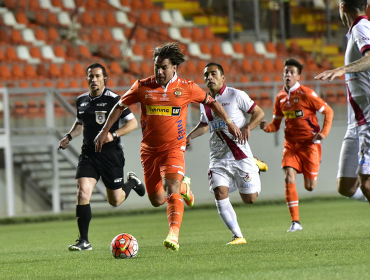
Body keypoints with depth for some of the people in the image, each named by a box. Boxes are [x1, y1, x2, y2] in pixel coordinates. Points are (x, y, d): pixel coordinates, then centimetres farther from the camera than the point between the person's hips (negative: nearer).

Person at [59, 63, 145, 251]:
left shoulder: (113, 100, -11)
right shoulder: (81, 100, 7)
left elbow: (133, 123, -10)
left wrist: (113, 135, -24)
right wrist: (69, 137, 7)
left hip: (111, 155, -4)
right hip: (88, 154, 4)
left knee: (115, 201, 8)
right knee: (83, 193, -15)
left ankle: (132, 182, 42)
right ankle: (84, 241, -11)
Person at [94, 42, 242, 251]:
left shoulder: (186, 88, -3)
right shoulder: (143, 87, -1)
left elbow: (212, 102, 13)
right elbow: (120, 106, 12)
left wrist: (229, 122, 16)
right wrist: (105, 132, 10)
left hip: (174, 148, -3)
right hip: (149, 149, 3)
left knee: (171, 189, -25)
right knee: (157, 200, 8)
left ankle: (174, 235, -34)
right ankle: (183, 186, 39)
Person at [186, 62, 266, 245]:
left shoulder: (235, 95, -5)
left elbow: (259, 113, -3)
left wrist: (247, 128, -20)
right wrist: (189, 136, 10)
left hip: (240, 154, -4)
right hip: (218, 157, 4)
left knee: (249, 199, 2)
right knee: (220, 194, -16)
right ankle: (238, 236, -10)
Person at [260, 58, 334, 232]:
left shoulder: (306, 94, -10)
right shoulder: (280, 97, 6)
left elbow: (328, 111, -4)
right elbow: (276, 124, 13)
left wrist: (323, 133, -15)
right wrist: (266, 127, -9)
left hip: (309, 143, -4)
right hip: (291, 144, 4)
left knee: (309, 187, -4)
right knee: (289, 178, -16)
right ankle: (295, 222, -13)